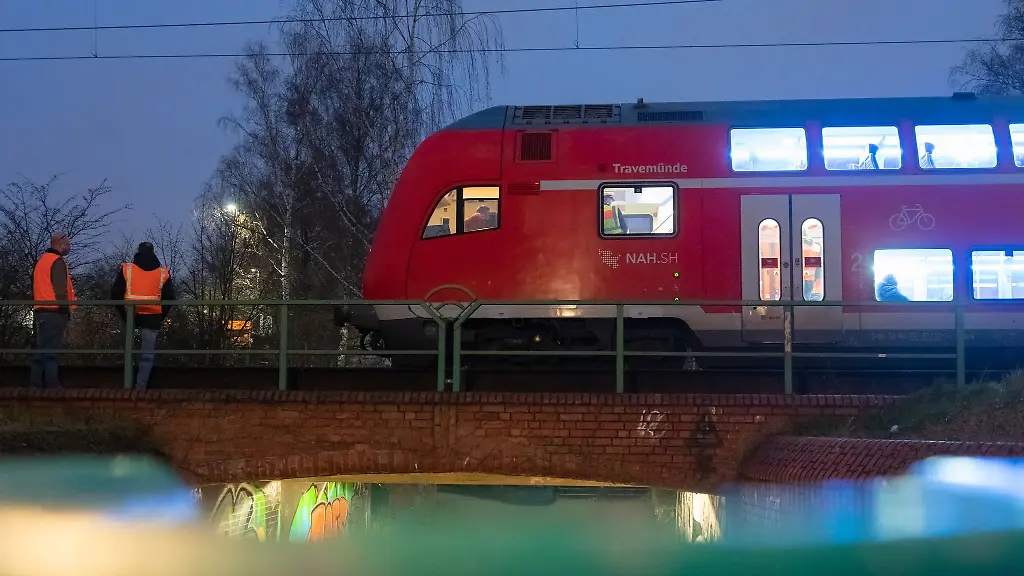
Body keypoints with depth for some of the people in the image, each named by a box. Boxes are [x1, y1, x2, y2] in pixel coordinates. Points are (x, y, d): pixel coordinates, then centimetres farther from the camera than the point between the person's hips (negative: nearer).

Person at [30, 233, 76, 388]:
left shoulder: (41, 261, 19)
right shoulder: (57, 262, -10)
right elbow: (60, 290, -17)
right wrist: (66, 311, -15)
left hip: (40, 311, 9)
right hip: (55, 312, -9)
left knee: (41, 350, 10)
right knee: (51, 351, -10)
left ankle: (36, 384, 10)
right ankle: (52, 385, -13)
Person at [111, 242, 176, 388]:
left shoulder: (126, 269, 0)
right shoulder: (163, 273, 4)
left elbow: (115, 294, -1)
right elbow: (169, 298, 4)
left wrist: (123, 314, 10)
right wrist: (161, 318, 13)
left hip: (131, 314, 0)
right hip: (152, 316, 0)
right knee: (147, 354, 2)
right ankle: (140, 386, -2)